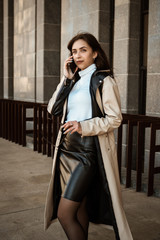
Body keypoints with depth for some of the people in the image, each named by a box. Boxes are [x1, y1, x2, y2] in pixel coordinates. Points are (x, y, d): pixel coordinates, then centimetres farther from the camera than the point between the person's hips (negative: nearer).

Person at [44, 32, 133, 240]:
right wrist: (66, 79, 2)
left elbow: (115, 119, -10)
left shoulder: (104, 81, -4)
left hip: (88, 151, -7)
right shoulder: (74, 81, 16)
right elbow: (53, 109, 6)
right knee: (79, 210, 15)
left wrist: (84, 126, -22)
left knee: (64, 213, -9)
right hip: (66, 149, 7)